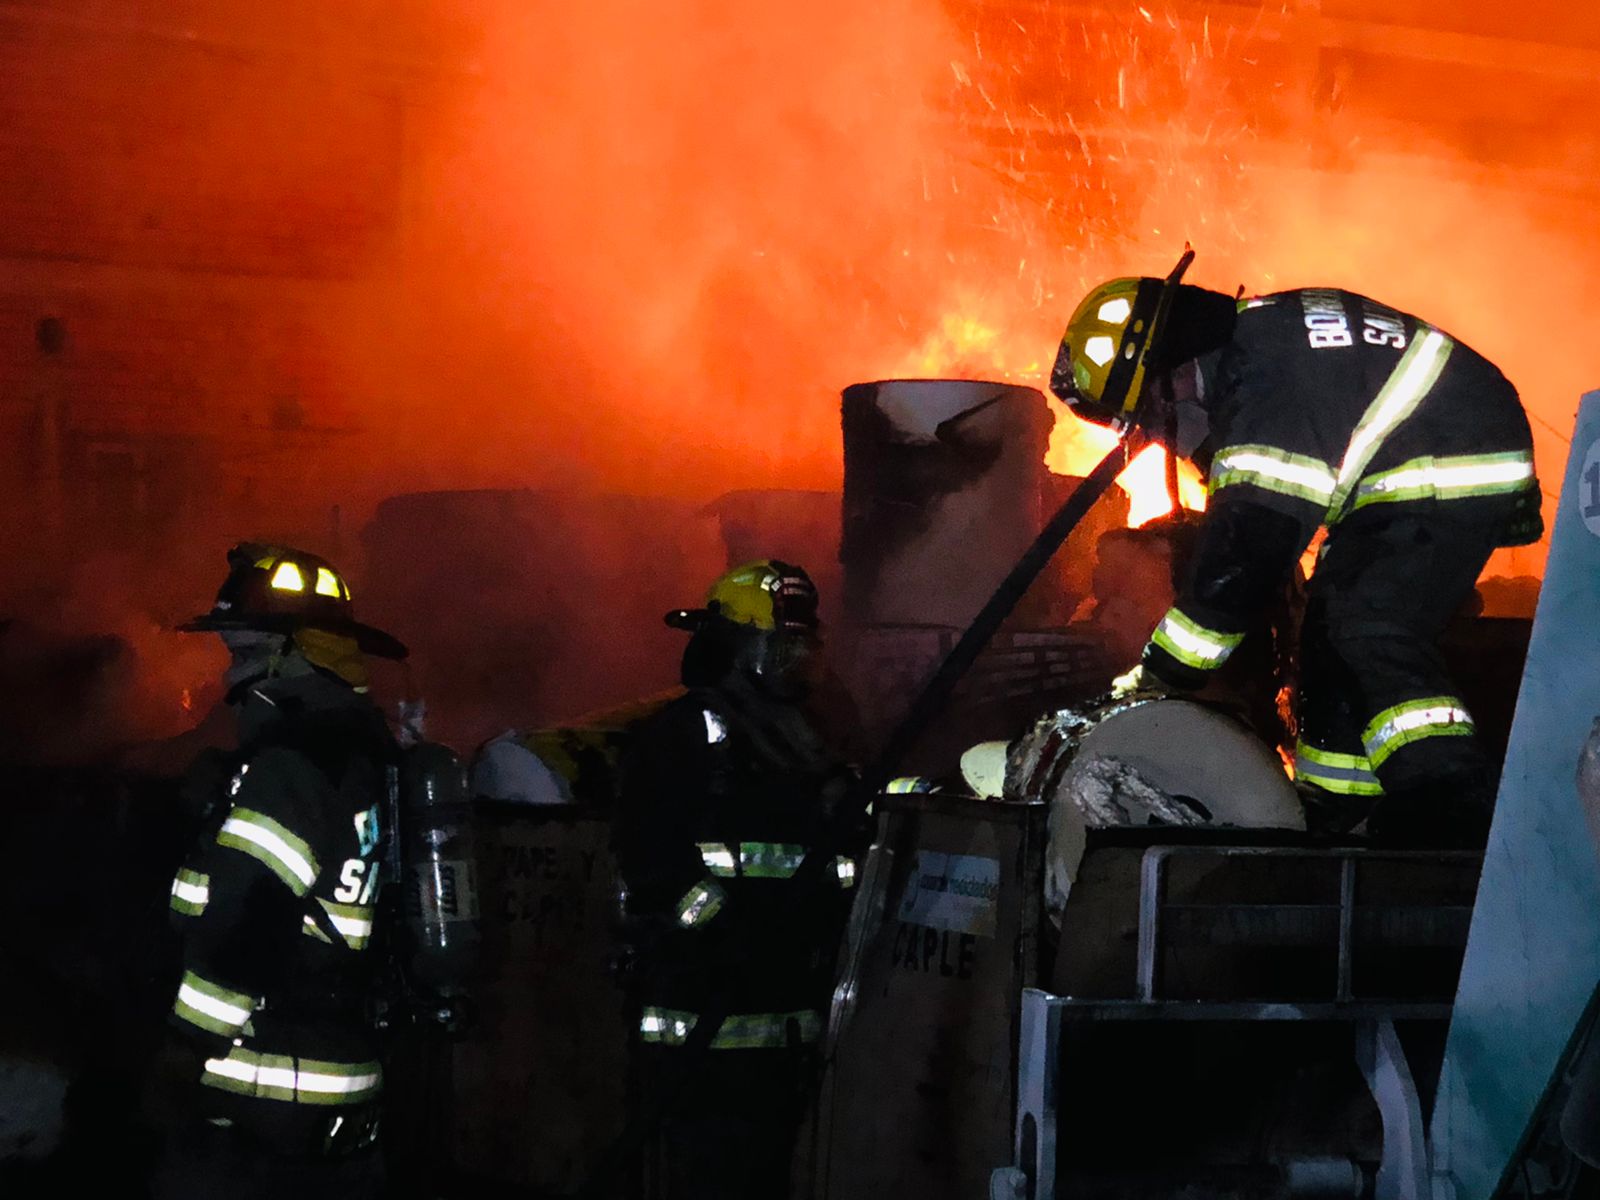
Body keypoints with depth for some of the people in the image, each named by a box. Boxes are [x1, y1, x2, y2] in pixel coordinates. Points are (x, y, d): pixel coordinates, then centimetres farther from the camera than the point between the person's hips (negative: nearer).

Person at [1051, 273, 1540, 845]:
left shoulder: (1264, 383, -26)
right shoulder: (1250, 344, 7)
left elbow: (1246, 547, -28)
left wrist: (1158, 675, -22)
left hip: (1458, 473, -11)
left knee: (1369, 634, -23)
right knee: (1332, 631, 10)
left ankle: (1453, 815, -31)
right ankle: (1339, 818, 17)